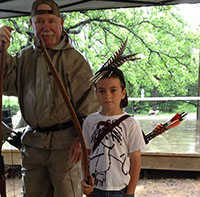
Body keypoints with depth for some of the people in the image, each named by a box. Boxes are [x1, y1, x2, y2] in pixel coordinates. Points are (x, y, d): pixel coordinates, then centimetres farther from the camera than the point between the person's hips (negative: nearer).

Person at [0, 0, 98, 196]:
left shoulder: (74, 59, -7)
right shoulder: (24, 57, 9)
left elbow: (89, 103, -8)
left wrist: (81, 139, -13)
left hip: (64, 143, -5)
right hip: (32, 141, 5)